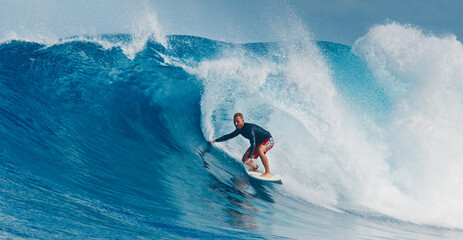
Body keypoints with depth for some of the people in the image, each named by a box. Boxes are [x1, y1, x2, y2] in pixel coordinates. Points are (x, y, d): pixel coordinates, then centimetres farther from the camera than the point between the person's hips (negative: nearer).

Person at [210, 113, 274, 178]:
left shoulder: (249, 128, -32)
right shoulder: (239, 129, -5)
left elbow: (253, 143, -42)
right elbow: (229, 136, 12)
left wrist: (249, 157, -52)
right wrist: (215, 140, 13)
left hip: (268, 140, -8)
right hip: (258, 143, 9)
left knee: (259, 150, -41)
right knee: (244, 159, -1)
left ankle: (268, 173, -35)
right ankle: (255, 169, 31)